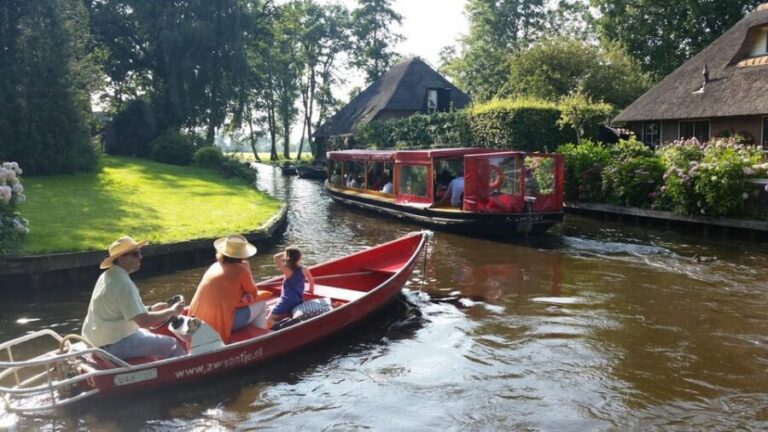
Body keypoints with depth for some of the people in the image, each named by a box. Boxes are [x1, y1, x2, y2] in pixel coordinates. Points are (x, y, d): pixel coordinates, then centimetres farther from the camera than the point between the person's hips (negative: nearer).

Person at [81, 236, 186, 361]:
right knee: (172, 345, -9)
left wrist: (150, 309, 13)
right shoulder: (123, 284, -23)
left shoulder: (108, 276, 8)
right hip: (114, 346, -11)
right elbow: (143, 321, -27)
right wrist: (172, 311, -14)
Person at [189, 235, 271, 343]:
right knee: (261, 305, 10)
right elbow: (253, 293, 5)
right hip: (220, 325, -7)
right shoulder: (240, 269, -8)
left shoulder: (215, 266, 11)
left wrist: (242, 297, 12)